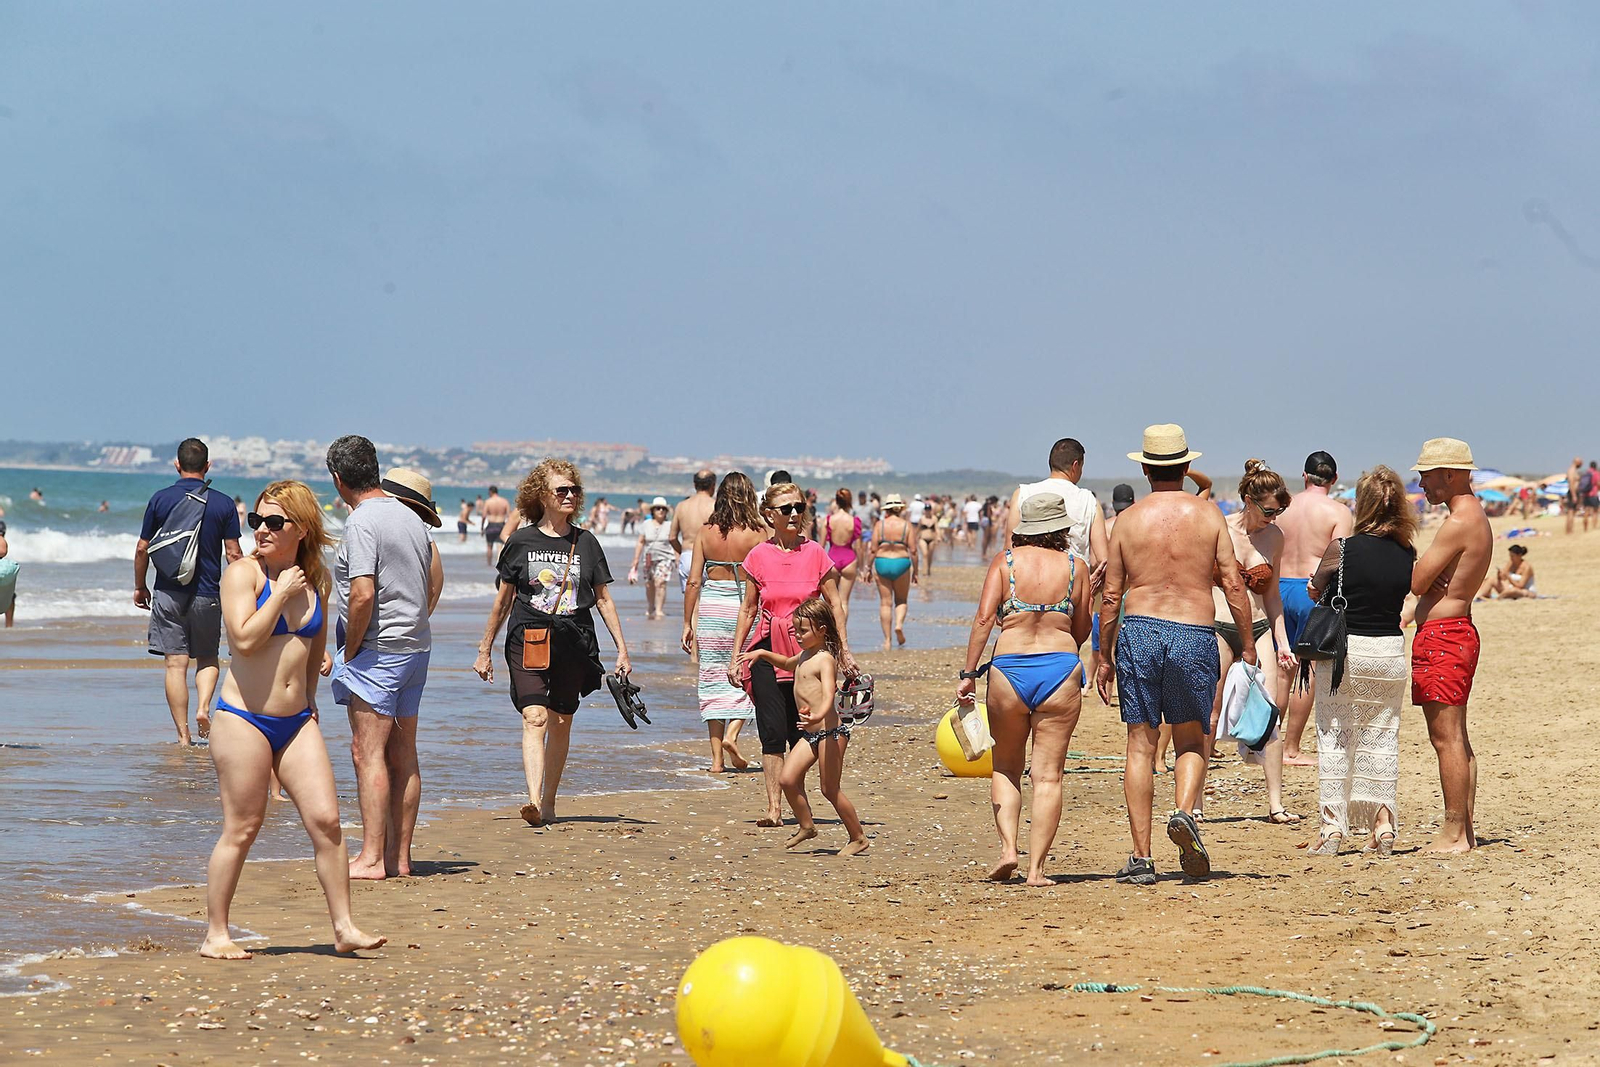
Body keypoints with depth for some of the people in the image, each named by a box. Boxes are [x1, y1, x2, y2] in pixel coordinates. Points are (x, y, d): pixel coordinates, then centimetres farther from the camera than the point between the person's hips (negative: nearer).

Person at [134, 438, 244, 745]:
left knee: (176, 664, 1)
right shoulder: (223, 504, -2)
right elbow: (233, 553, -2)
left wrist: (139, 587, 15)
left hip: (168, 593, 0)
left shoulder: (160, 500, -1)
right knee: (207, 658, 17)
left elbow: (143, 548, 3)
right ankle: (203, 707, -8)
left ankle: (183, 737, -1)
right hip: (207, 593, 0)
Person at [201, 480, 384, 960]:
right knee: (241, 829, 0)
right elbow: (245, 638, -21)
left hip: (297, 721, 5)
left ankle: (344, 928, 6)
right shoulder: (243, 572, -8)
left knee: (326, 820, -1)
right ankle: (215, 934, 10)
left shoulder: (316, 579, 8)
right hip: (244, 718, -5)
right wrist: (282, 592, -16)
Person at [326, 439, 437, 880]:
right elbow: (428, 588, 19)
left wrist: (348, 652, -12)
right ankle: (400, 855, 13)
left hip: (376, 649, -9)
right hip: (416, 646, 9)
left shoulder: (362, 522, -14)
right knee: (403, 756, 10)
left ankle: (371, 858, -8)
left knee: (368, 753, -6)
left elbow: (363, 595, -22)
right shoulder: (411, 518, 13)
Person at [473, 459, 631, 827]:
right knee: (535, 717, -17)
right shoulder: (521, 542, 3)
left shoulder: (585, 542, 7)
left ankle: (549, 803, 20)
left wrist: (622, 649, 8)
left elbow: (603, 599, 13)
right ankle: (534, 801, -30)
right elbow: (503, 600, 10)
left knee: (561, 723, 7)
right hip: (527, 640, -2)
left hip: (574, 644, 2)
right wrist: (484, 650, 13)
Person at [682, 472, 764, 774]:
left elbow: (693, 582, 0)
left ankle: (717, 757, 8)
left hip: (710, 609, 2)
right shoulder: (758, 533, -7)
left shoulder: (706, 533, 0)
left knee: (713, 681, 7)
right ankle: (732, 734, -7)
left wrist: (687, 624, 7)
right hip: (744, 608, -2)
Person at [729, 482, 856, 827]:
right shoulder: (759, 556, 3)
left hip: (807, 649, 0)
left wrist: (844, 651, 2)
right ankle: (774, 808, -8)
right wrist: (736, 657, 7)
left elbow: (834, 605, 6)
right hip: (767, 649, 0)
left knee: (801, 731, 2)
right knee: (772, 731, -7)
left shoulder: (815, 554, 1)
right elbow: (748, 608, 9)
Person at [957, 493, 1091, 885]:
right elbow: (1082, 631, 10)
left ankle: (1007, 848, 1)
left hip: (1009, 669, 0)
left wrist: (969, 673, -6)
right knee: (1048, 775, 4)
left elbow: (984, 618, -7)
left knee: (1005, 767, 18)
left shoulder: (1004, 561, 3)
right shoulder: (1075, 566, 5)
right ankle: (1036, 867, 0)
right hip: (1062, 668, 0)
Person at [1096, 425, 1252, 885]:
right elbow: (1233, 583, -1)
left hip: (1139, 631, 0)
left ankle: (1141, 857, 1)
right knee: (1191, 741, 14)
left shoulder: (1128, 519, 4)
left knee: (1141, 744, 4)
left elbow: (1110, 596, 4)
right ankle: (1185, 812, -15)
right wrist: (1247, 644, 8)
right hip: (1195, 635, 0)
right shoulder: (1208, 515, 3)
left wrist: (1105, 657, 12)